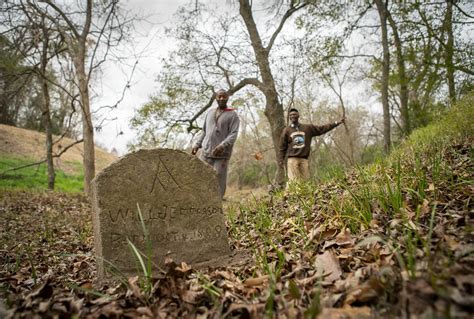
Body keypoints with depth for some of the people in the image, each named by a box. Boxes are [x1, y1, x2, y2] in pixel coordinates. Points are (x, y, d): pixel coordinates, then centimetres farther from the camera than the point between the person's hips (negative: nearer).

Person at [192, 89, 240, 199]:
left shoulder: (233, 115, 3)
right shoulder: (210, 113, 19)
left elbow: (233, 134, -8)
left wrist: (222, 146, -23)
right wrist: (197, 145, 9)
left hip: (221, 155, -4)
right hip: (206, 152, 5)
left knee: (218, 182, -7)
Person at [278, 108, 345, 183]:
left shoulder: (308, 128, 14)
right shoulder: (286, 130, 10)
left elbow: (322, 129, 14)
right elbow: (282, 147, 8)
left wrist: (337, 123, 11)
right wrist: (281, 159, -1)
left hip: (304, 159, 2)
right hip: (292, 159, -2)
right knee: (293, 181, -12)